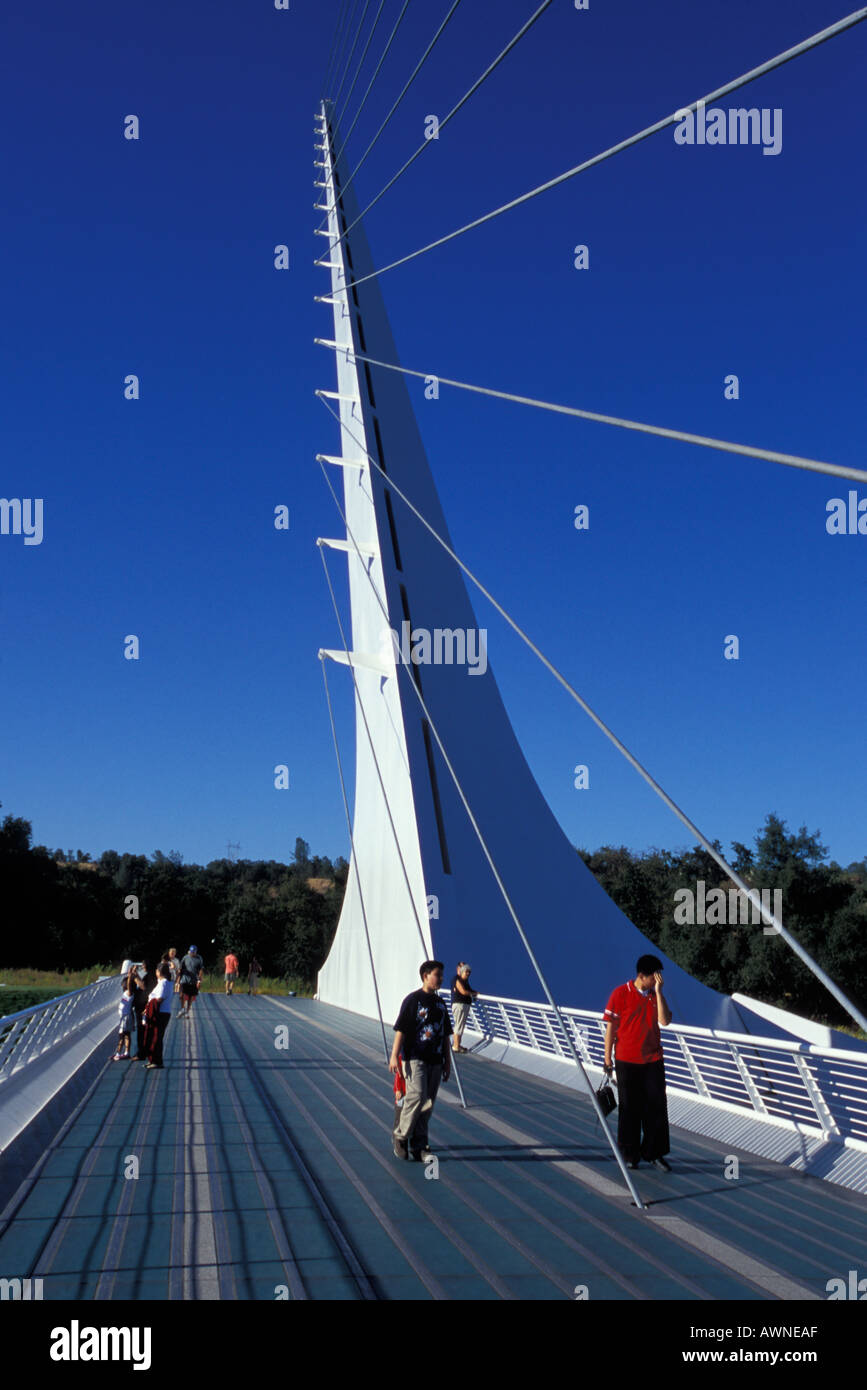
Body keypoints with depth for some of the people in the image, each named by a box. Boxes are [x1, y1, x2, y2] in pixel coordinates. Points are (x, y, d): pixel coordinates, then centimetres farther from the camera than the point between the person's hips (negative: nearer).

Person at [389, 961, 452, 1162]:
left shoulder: (440, 1003, 13)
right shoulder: (413, 1000, -6)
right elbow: (401, 1029, -9)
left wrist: (447, 1060, 18)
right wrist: (394, 1056, -15)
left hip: (435, 1060, 6)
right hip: (415, 1058, -6)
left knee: (428, 1104, 6)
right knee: (416, 1097, -15)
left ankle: (419, 1146, 14)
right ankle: (401, 1137, 4)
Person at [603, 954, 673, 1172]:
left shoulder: (655, 995, 4)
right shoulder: (621, 994, -8)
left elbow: (664, 1021, -11)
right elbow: (611, 1027, -4)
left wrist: (658, 991, -16)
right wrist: (607, 1059, -4)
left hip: (653, 1059, 3)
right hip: (627, 1061, -3)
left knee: (656, 1107, 3)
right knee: (629, 1109, 6)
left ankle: (654, 1152, 15)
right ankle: (630, 1154, 19)